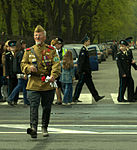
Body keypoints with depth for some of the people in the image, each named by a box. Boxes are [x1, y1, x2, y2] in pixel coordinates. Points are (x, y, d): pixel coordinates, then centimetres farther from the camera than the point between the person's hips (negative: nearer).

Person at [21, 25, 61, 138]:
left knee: (47, 107, 8)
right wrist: (29, 68, -13)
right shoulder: (29, 51, 11)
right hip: (33, 84, 0)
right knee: (34, 106, -14)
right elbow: (23, 65, 11)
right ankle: (33, 128, -24)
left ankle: (45, 128, 24)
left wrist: (53, 75, -26)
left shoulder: (51, 50, 5)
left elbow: (56, 64, -6)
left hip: (48, 84, 0)